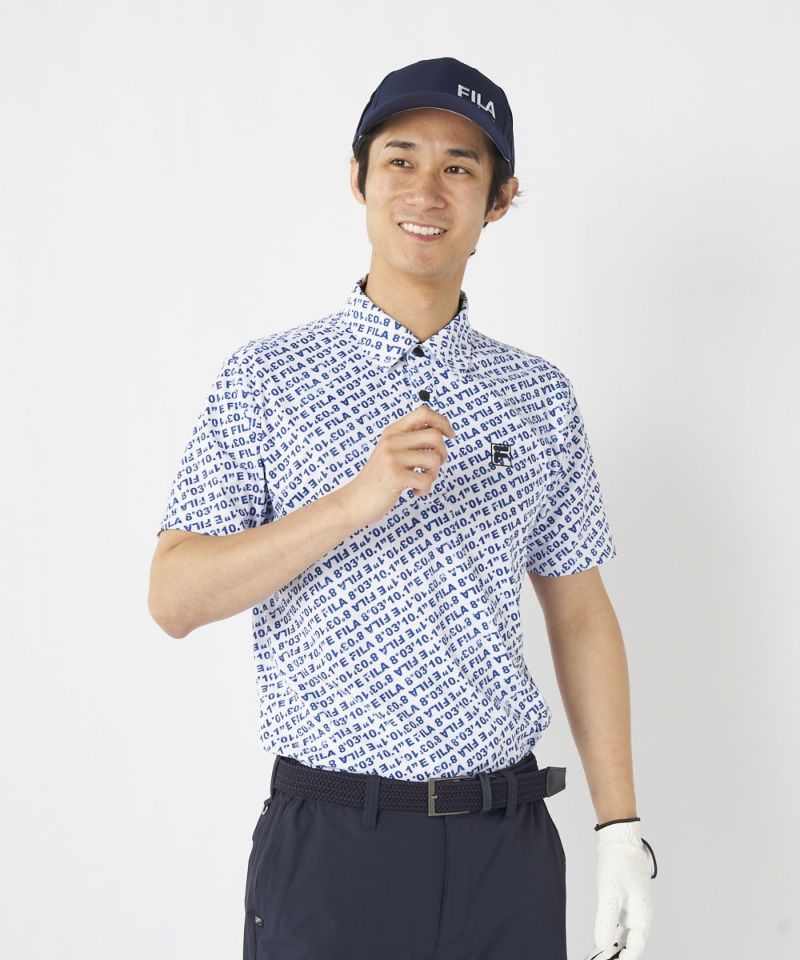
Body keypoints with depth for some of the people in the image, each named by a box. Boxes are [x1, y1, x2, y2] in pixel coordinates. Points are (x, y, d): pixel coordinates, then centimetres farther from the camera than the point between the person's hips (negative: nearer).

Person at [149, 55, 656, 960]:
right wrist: (357, 501, -21)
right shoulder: (266, 376, -1)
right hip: (330, 844, -2)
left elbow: (582, 618, 8)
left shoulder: (540, 395, 7)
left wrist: (620, 832, 3)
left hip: (508, 847, 3)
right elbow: (174, 598, -8)